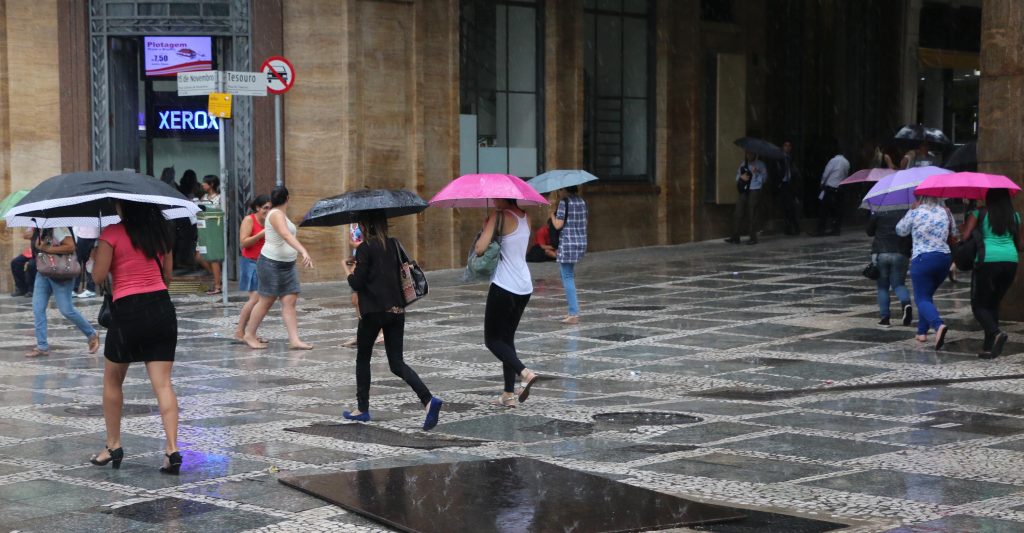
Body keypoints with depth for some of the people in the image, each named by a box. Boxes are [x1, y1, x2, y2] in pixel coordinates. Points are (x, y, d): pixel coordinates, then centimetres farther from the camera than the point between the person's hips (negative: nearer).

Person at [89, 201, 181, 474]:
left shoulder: (112, 234, -8)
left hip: (128, 312, -4)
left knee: (112, 380, 16)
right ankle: (172, 449, -11)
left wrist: (94, 254, 11)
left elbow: (98, 276, -7)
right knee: (163, 383, 0)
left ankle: (113, 446, 22)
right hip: (162, 308, 4)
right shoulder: (161, 231, 8)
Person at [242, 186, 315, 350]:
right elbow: (287, 235, -32)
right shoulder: (276, 214, -17)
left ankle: (294, 340, -5)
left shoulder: (279, 214, 13)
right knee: (266, 301, 2)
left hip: (287, 265, 9)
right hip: (271, 264, -9)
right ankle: (249, 335, 17)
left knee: (290, 301, -1)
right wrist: (303, 251, -44)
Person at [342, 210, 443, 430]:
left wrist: (349, 270, 9)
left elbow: (357, 284, -13)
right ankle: (428, 400, -15)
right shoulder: (394, 244, 8)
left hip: (373, 311, -6)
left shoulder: (365, 248, -11)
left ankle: (362, 409, 21)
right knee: (397, 363, 5)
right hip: (396, 310, 6)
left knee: (362, 359, 15)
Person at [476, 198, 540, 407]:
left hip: (503, 287, -8)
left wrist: (485, 228, -1)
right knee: (507, 338, 16)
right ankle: (509, 394, 14)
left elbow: (480, 249, -20)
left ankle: (525, 373, -19)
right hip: (525, 287, 8)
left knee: (492, 339, 2)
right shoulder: (525, 217, 9)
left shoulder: (500, 217, -14)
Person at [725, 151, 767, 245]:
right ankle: (735, 238, 3)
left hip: (754, 191, -4)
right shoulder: (743, 164, 16)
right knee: (738, 214, 0)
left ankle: (753, 238, 3)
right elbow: (737, 176, 18)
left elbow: (764, 178, -6)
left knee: (752, 215, -4)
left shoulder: (760, 164, 2)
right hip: (743, 191, 4)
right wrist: (741, 177, -4)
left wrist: (756, 173, -23)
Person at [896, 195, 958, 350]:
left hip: (922, 259, -5)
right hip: (945, 258, 5)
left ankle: (938, 325, -30)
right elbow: (954, 235, 13)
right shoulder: (946, 212, 6)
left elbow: (900, 231, 8)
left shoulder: (915, 213, -6)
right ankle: (922, 331, 19)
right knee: (927, 295, 21)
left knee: (922, 299, -4)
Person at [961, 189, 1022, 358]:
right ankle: (989, 347, 10)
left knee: (979, 305, 5)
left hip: (987, 261, -4)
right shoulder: (1014, 216, 13)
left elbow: (964, 236, -4)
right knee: (993, 304, 17)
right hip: (1010, 261, 4)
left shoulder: (979, 214, 2)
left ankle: (996, 332, -22)